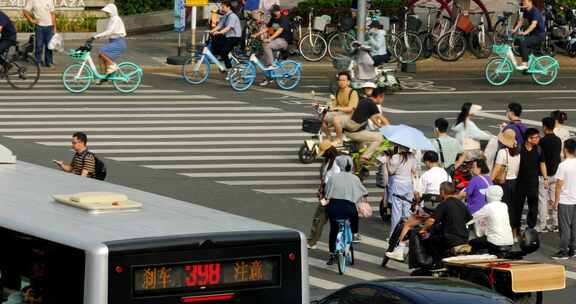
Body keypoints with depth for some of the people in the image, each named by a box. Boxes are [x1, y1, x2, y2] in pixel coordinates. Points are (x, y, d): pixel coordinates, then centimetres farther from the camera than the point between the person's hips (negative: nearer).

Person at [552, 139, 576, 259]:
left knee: (565, 227, -1)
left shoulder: (563, 165, -15)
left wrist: (556, 201, -5)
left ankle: (564, 251, 1)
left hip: (565, 201, -5)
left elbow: (559, 185, -13)